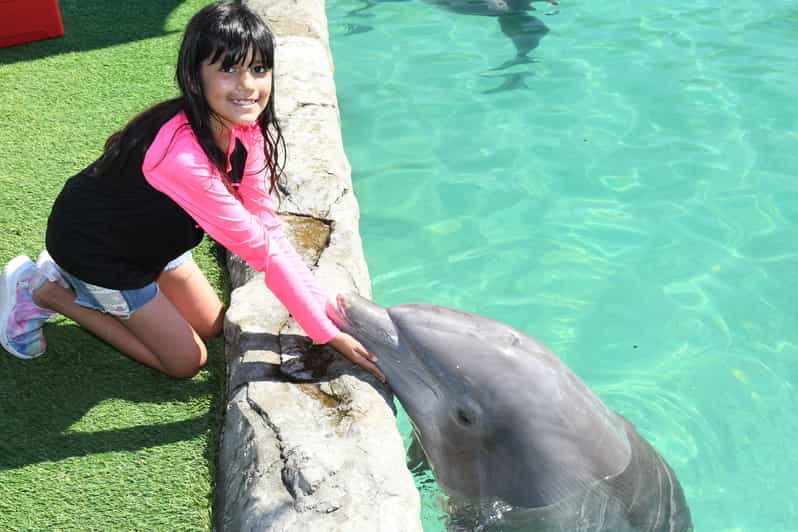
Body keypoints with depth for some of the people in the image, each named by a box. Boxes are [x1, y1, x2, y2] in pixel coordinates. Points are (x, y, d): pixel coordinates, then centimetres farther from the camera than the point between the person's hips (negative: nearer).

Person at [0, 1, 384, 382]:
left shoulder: (244, 126, -16)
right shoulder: (182, 156, -41)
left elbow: (267, 226, -13)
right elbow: (262, 250, -35)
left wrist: (325, 305, -19)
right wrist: (330, 334, -28)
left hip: (144, 233, 8)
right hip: (91, 246, -8)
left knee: (210, 326, 18)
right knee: (187, 360, 3)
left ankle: (68, 276, 23)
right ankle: (45, 291, 10)